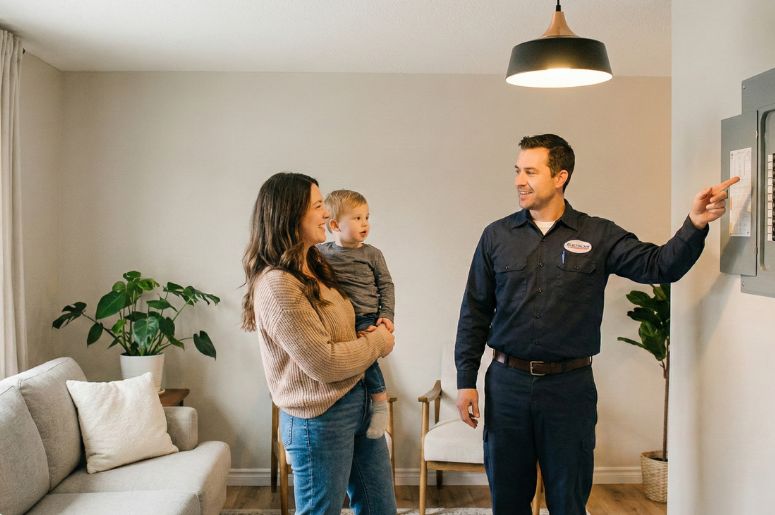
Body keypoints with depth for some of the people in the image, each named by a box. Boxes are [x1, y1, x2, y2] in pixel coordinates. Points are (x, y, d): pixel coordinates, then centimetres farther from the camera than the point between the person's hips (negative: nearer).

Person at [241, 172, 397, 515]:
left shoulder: (315, 266, 8)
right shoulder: (277, 285, -22)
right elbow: (324, 364, -23)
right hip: (320, 419, -9)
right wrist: (378, 342, -8)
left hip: (358, 402, 9)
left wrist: (376, 331, 4)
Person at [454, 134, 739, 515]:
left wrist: (695, 225, -25)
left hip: (570, 386, -1)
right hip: (507, 383, 1)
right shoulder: (497, 236, 2)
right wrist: (466, 380, 2)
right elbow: (475, 312, 4)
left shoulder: (598, 236, 0)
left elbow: (660, 265, -8)